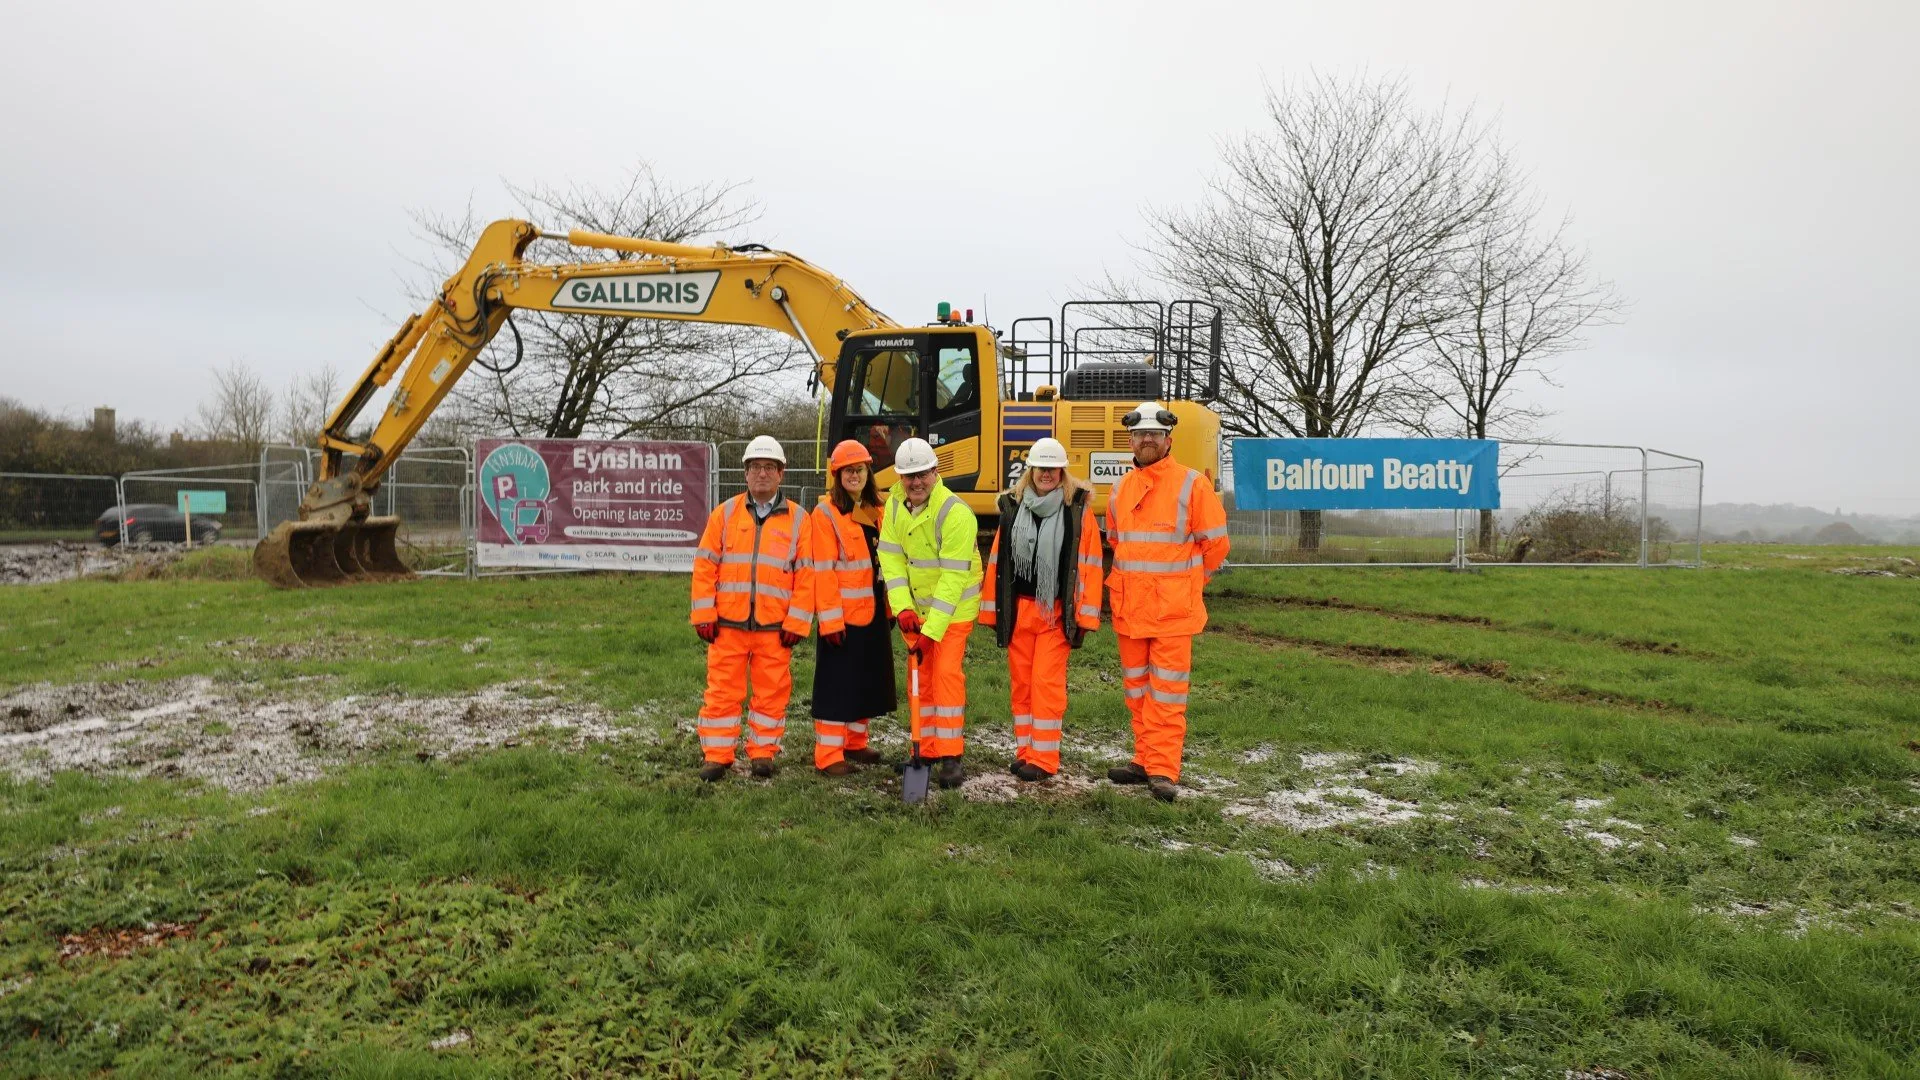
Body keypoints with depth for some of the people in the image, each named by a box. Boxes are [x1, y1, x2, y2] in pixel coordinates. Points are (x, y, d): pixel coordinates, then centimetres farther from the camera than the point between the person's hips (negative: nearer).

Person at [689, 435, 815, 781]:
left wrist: (797, 622, -4)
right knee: (723, 690, 4)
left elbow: (806, 576, 3)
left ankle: (763, 752, 20)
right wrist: (704, 616, -2)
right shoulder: (725, 513, 7)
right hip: (727, 623, 0)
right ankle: (717, 755, 14)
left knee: (772, 692, 6)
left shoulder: (798, 519, 5)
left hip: (775, 627, 0)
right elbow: (704, 566, 5)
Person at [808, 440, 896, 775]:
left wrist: (889, 607, 11)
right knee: (837, 683, -3)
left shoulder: (875, 511, 12)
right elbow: (823, 570, -14)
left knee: (868, 679, 15)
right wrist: (830, 619, -18)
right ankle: (829, 754, 4)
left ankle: (855, 743, 29)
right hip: (842, 614, -7)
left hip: (872, 611, 7)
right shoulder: (826, 513, -9)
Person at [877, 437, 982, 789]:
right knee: (922, 677, 10)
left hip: (954, 607, -6)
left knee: (947, 674, -12)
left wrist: (931, 631, -28)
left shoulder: (955, 513, -25)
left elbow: (953, 578, -26)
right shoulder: (895, 505, -4)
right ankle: (927, 750, 20)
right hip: (915, 606, 6)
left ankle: (950, 756, -6)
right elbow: (891, 557, -3)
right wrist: (902, 608, -15)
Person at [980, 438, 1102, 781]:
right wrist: (992, 611, 6)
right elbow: (997, 562, 8)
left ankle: (1044, 758, 4)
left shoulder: (1078, 510, -3)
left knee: (1047, 682, -4)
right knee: (1021, 681, 9)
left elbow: (1089, 567, -5)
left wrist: (1084, 618, -9)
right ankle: (1025, 750, 21)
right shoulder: (1013, 507, 8)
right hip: (1018, 609, 4)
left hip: (1056, 612, -4)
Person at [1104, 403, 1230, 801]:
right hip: (1128, 607, 6)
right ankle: (1145, 760, 23)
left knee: (1168, 691, -4)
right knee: (1137, 688, 12)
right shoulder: (1121, 489, 10)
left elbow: (1215, 543, -3)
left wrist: (1184, 583, 6)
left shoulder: (1192, 485, -7)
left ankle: (1163, 770, 1)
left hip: (1173, 609, -6)